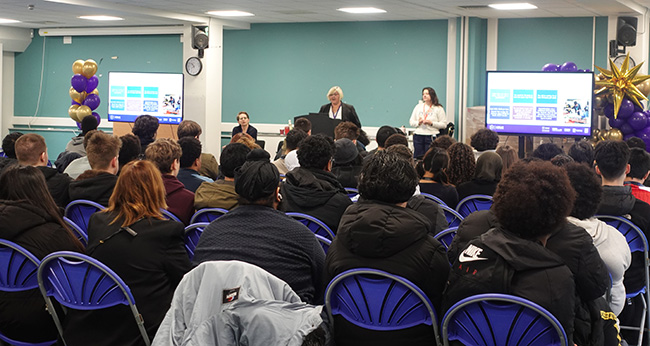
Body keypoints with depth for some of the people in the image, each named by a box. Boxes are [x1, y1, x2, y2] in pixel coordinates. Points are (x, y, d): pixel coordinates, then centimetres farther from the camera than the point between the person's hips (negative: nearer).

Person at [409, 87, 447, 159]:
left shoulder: (438, 108, 2)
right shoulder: (418, 107, 14)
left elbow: (444, 124, -3)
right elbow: (411, 122, 14)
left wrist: (431, 123, -13)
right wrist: (418, 123, -7)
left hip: (432, 136, -3)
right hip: (418, 136, 3)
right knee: (418, 158, -1)